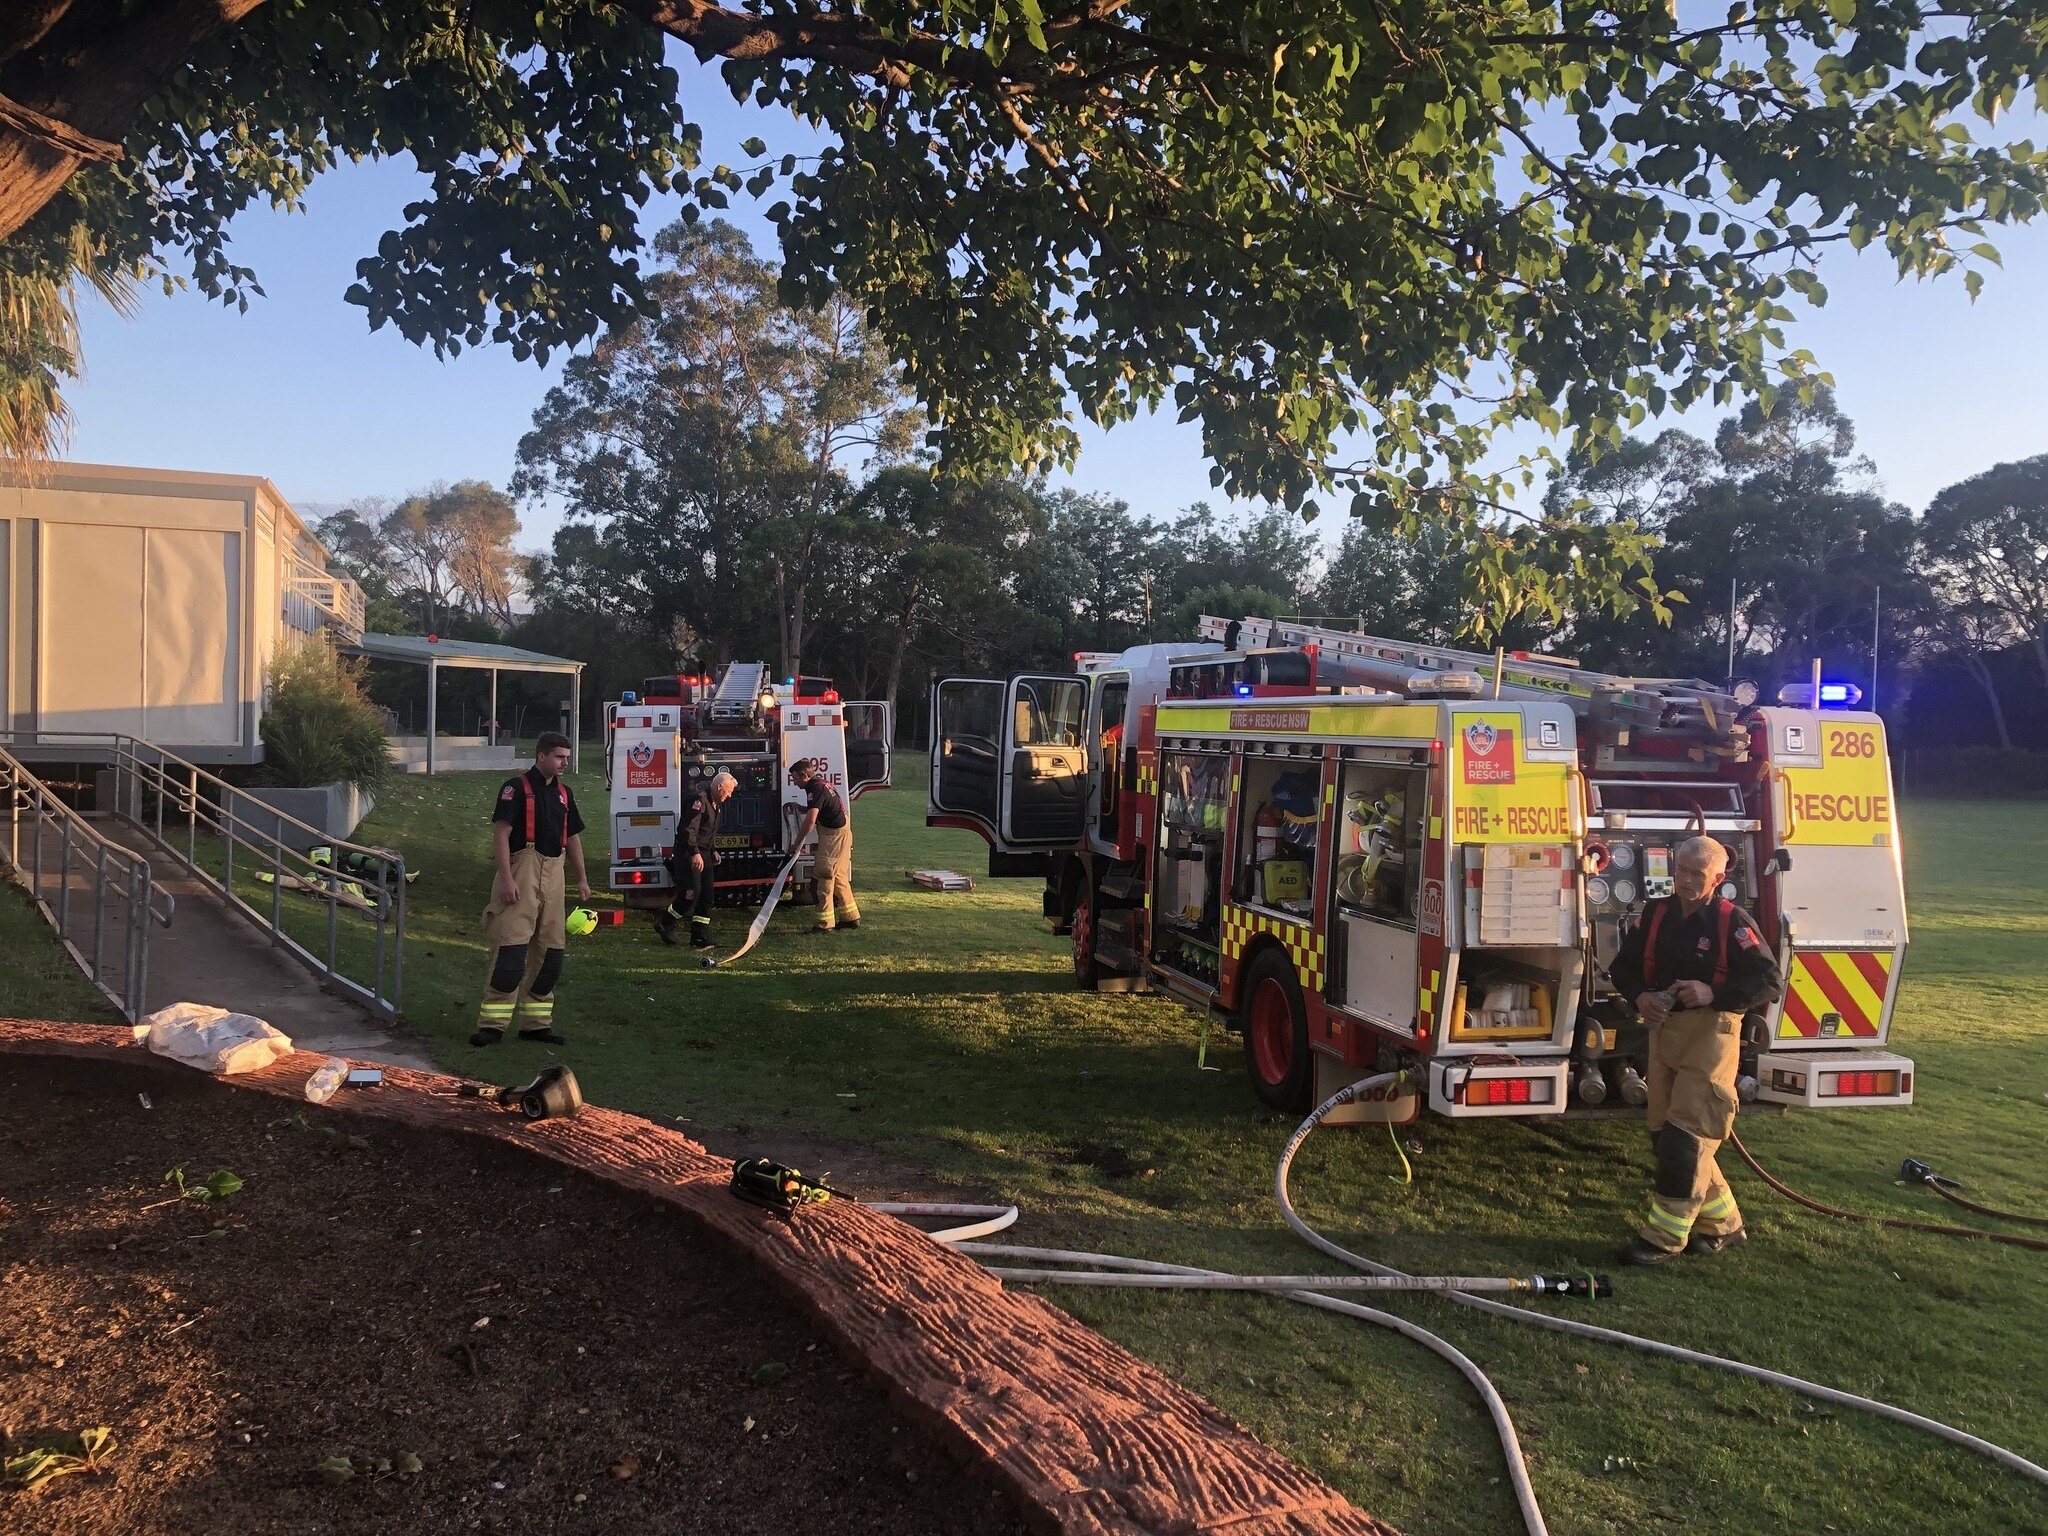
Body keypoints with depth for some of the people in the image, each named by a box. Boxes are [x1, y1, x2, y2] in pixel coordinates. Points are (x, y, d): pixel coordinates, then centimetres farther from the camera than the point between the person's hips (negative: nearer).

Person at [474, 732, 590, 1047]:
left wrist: (582, 879, 19)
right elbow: (501, 834, -11)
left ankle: (535, 1023, 16)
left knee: (551, 951, 8)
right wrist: (506, 878, -19)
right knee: (511, 949, -11)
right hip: (522, 871, -7)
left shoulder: (563, 793, 17)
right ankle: (492, 1024, -7)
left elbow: (572, 838, 23)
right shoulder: (516, 788, -5)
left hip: (553, 874, 7)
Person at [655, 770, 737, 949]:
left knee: (707, 895, 4)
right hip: (689, 854, -10)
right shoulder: (699, 800, -17)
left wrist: (713, 851, 24)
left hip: (704, 854, 10)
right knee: (691, 894, -12)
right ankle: (663, 925, 8)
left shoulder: (715, 803, 16)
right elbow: (688, 829, -25)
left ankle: (700, 939, 7)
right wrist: (695, 853, -30)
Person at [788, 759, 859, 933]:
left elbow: (810, 820, -28)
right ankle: (851, 917, 23)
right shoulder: (821, 784, 14)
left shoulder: (816, 789, -18)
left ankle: (824, 923, -5)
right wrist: (801, 808, 18)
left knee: (825, 876, -6)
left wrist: (796, 842, -21)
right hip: (841, 833, 10)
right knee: (839, 876, 17)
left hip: (834, 835, -10)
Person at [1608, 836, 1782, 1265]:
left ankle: (1665, 1236, 0)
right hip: (1663, 1029, 7)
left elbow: (1770, 980, -11)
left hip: (1711, 1033, -6)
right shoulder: (1656, 915, 7)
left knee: (1687, 1134, -7)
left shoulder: (1732, 922, -9)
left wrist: (1713, 993, -23)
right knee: (1664, 1131, 11)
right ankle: (1721, 1223, 26)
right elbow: (1623, 966, 14)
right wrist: (1640, 996, -6)